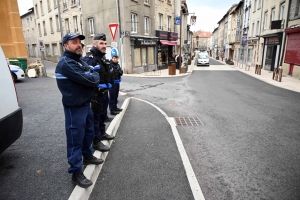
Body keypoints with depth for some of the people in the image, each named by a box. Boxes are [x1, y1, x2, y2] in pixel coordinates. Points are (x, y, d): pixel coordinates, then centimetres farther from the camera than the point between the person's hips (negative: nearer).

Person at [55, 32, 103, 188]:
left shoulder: (78, 59, 12)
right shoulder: (66, 63, -21)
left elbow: (91, 74, 13)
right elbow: (88, 79, -26)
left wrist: (92, 77, -8)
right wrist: (95, 76, -6)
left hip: (85, 104, 10)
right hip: (74, 108, -10)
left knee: (88, 132, 23)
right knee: (76, 139, 0)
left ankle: (88, 156, 44)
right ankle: (76, 173, 14)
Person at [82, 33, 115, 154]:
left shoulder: (103, 57, 14)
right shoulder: (89, 59, -17)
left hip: (105, 92, 9)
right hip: (96, 94, -9)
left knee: (103, 115, 22)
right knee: (96, 117, 1)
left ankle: (102, 133, 40)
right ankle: (96, 142, 12)